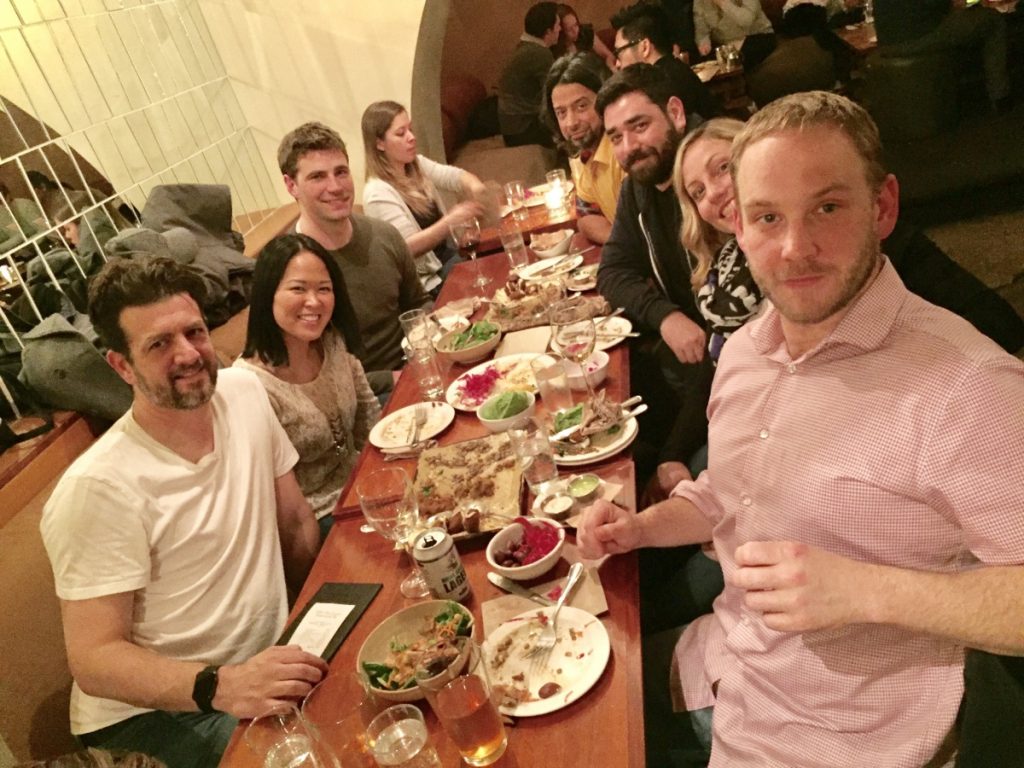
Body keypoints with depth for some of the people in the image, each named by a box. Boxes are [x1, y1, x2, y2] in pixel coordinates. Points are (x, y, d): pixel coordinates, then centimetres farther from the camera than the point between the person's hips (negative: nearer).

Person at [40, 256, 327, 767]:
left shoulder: (244, 391, -5)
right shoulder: (99, 489, -25)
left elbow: (296, 523, 5)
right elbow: (94, 657, -20)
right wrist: (220, 686, -34)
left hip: (268, 654, 7)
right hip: (150, 709, -6)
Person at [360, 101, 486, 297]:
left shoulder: (417, 165, 8)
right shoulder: (378, 193, -17)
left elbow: (454, 176, 0)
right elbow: (407, 247, -23)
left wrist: (474, 186, -24)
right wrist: (450, 220, -35)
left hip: (447, 252, 7)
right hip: (426, 279, -7)